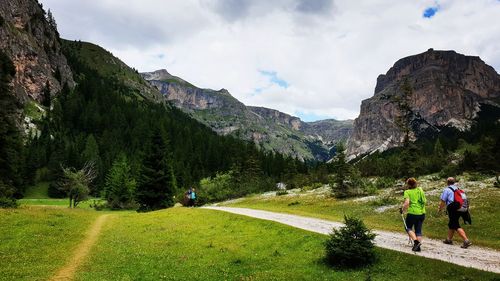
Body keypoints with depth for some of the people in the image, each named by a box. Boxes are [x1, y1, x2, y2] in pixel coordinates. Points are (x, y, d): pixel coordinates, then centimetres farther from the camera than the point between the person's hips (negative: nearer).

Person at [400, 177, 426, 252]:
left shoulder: (407, 192, -7)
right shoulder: (420, 190, 8)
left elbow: (407, 202, -20)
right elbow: (425, 201, 11)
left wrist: (403, 209, -6)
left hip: (412, 213, -5)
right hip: (422, 213, 5)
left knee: (408, 227, 13)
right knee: (418, 230, 13)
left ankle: (416, 241, -6)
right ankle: (418, 247, 12)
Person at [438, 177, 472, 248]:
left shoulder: (447, 189, -6)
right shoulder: (457, 189, 13)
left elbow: (443, 201, -6)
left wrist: (440, 208, 11)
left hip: (453, 209, -8)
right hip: (460, 209, 8)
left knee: (456, 226, -5)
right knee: (451, 224, 20)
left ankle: (466, 240, -14)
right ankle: (449, 239, 30)